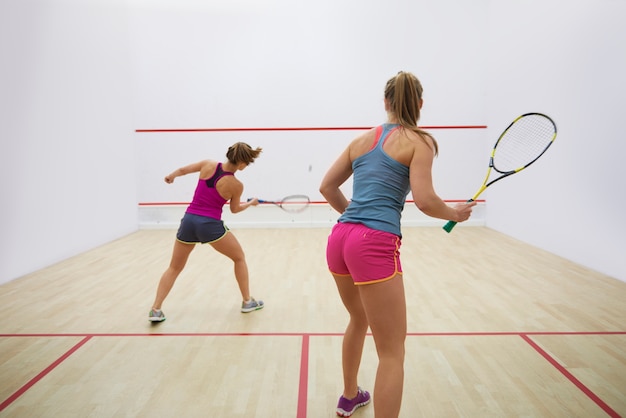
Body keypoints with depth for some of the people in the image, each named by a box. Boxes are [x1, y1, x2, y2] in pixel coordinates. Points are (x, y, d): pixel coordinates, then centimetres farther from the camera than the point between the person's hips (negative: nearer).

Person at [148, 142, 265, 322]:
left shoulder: (208, 164, -1)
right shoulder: (236, 185, -9)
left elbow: (183, 170, 12)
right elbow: (234, 209, 8)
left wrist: (171, 176, 34)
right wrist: (251, 203, 27)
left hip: (189, 221, 4)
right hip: (210, 225, -4)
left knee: (174, 268, 19)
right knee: (239, 258, 19)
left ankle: (155, 309, 11)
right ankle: (247, 301, 24)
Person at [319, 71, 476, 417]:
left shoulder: (361, 139, 16)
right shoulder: (420, 141, 0)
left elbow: (327, 187, 17)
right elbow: (424, 200, -12)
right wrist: (455, 214, 8)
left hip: (339, 238, 8)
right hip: (376, 246, -7)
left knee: (359, 320, 31)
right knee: (392, 353, 4)